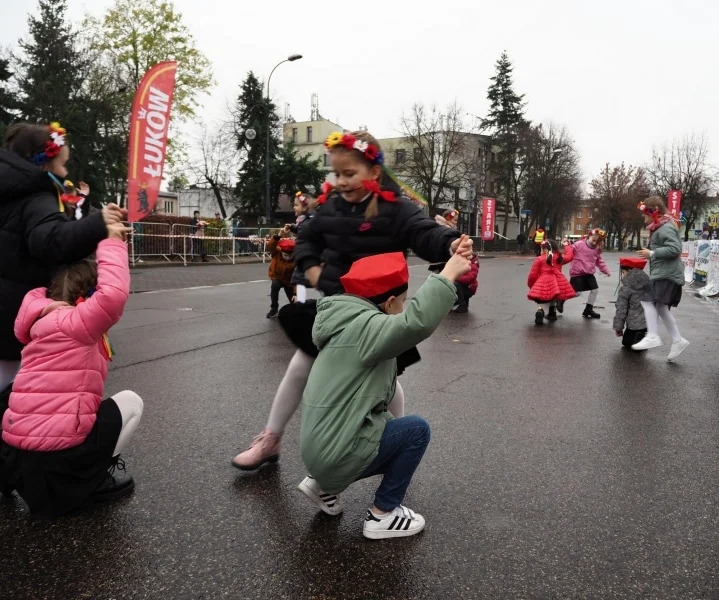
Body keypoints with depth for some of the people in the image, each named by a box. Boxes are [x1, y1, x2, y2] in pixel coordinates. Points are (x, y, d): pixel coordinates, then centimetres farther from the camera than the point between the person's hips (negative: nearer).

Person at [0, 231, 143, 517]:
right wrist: (112, 243, -17)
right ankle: (93, 480, 9)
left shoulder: (46, 324, 13)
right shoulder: (75, 324, -14)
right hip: (54, 458, -9)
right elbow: (113, 294, -31)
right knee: (131, 402, 10)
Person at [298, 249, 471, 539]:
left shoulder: (351, 326, 11)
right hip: (336, 453, -10)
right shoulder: (363, 327, -20)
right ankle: (382, 515, 6)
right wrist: (448, 274, -26)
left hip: (322, 447, 10)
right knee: (416, 430, -4)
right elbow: (418, 321, -35)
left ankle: (324, 484, 21)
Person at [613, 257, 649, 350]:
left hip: (635, 324, -7)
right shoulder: (648, 284, 8)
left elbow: (621, 310, -10)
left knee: (627, 343, 13)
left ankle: (640, 339, -14)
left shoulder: (625, 289, -12)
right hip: (650, 322, 7)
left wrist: (618, 327, -1)